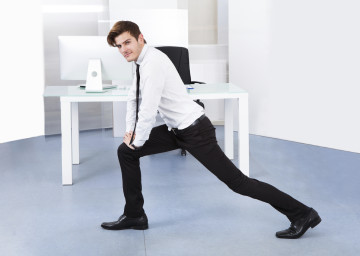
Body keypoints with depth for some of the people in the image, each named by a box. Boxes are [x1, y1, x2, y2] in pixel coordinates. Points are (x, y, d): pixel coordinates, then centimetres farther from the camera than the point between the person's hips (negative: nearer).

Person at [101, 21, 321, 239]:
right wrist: (130, 130, 12)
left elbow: (148, 110, -24)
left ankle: (302, 214, 0)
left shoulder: (153, 62, -22)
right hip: (177, 130, 10)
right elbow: (134, 99, 22)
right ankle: (134, 216, 18)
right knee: (126, 152, 8)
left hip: (194, 130, -10)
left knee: (237, 182, -8)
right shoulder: (142, 62, 9)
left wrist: (138, 141, -10)